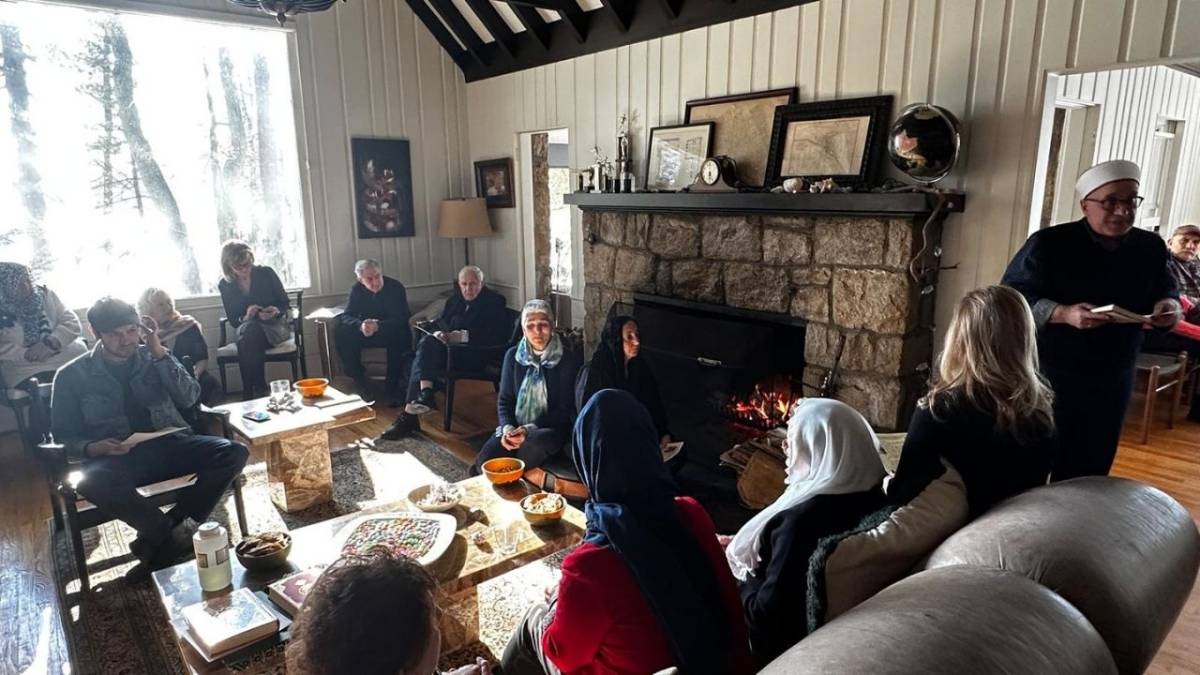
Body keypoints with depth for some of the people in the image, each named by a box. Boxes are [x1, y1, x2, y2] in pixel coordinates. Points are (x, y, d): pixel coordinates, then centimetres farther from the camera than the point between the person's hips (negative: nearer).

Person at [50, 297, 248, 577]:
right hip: (115, 457, -2)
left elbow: (189, 398, -3)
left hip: (169, 445, 2)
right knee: (92, 481, -39)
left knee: (233, 452, -25)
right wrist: (91, 448, -14)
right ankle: (177, 535, -21)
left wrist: (160, 353, -9)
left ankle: (159, 539, -22)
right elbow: (64, 435, 8)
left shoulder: (154, 357, 11)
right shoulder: (72, 375, 6)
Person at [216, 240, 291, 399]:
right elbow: (233, 321, 4)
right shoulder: (225, 286, 1)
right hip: (247, 330, 2)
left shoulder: (266, 274, -5)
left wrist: (277, 311, -23)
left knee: (248, 336, -34)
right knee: (249, 329, -35)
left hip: (276, 325, -2)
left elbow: (286, 306, 1)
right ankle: (258, 389, -33)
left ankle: (249, 392, -29)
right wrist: (246, 317, -18)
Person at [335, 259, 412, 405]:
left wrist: (378, 326, -41)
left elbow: (402, 319, -23)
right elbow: (346, 316, -9)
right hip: (366, 333, 3)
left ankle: (392, 386, -23)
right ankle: (359, 379, -10)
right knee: (341, 333, -23)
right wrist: (360, 325, -33)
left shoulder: (395, 287, -14)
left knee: (399, 335, -38)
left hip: (392, 332, -3)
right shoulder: (357, 290, -2)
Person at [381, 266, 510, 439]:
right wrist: (437, 333, -7)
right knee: (427, 343, -26)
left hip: (477, 353, -6)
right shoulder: (455, 300, 22)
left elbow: (498, 336, -11)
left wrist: (464, 336, -19)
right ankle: (425, 393, -34)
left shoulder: (494, 302, 1)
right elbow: (439, 323, 19)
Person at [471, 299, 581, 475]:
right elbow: (504, 399, 10)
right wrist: (507, 428, -11)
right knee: (485, 461, -26)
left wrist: (530, 429, -18)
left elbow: (565, 409, -6)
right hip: (515, 427, 3)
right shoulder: (513, 356, 6)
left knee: (531, 449, -37)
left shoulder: (569, 360, -6)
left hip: (551, 427, -2)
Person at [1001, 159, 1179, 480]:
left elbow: (1164, 289, 16)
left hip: (1114, 382, 5)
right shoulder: (1049, 243, -14)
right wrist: (1063, 313, -30)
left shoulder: (1151, 247, 3)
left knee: (1094, 470, 17)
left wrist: (1169, 305, -9)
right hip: (1050, 378, -5)